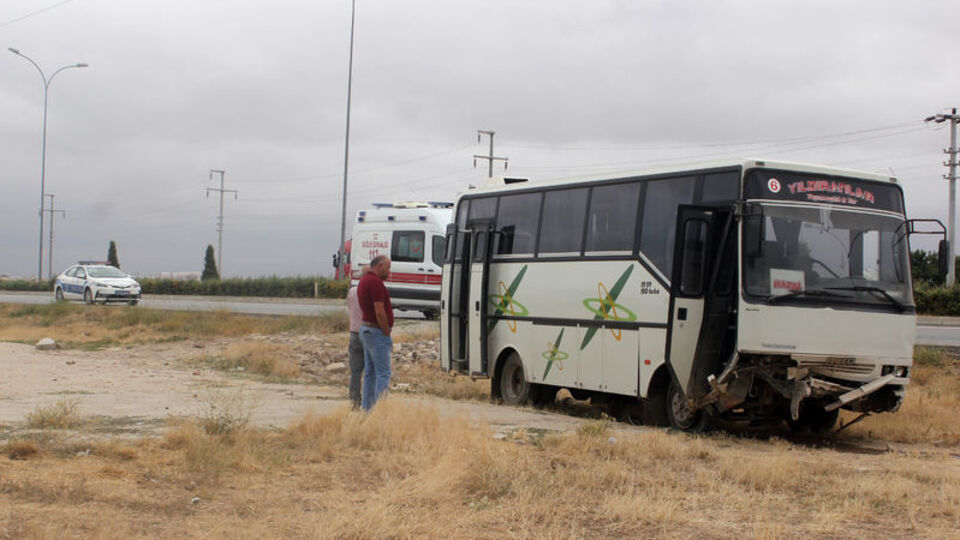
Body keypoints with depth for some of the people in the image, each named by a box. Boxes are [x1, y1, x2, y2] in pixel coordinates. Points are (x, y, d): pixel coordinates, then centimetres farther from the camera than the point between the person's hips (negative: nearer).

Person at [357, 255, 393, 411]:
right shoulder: (376, 282, -17)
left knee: (370, 372, 12)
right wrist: (387, 334, -13)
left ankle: (367, 408, 15)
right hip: (377, 332, -10)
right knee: (383, 373, -10)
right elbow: (379, 312, -21)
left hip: (366, 328, 10)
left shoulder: (363, 281, 15)